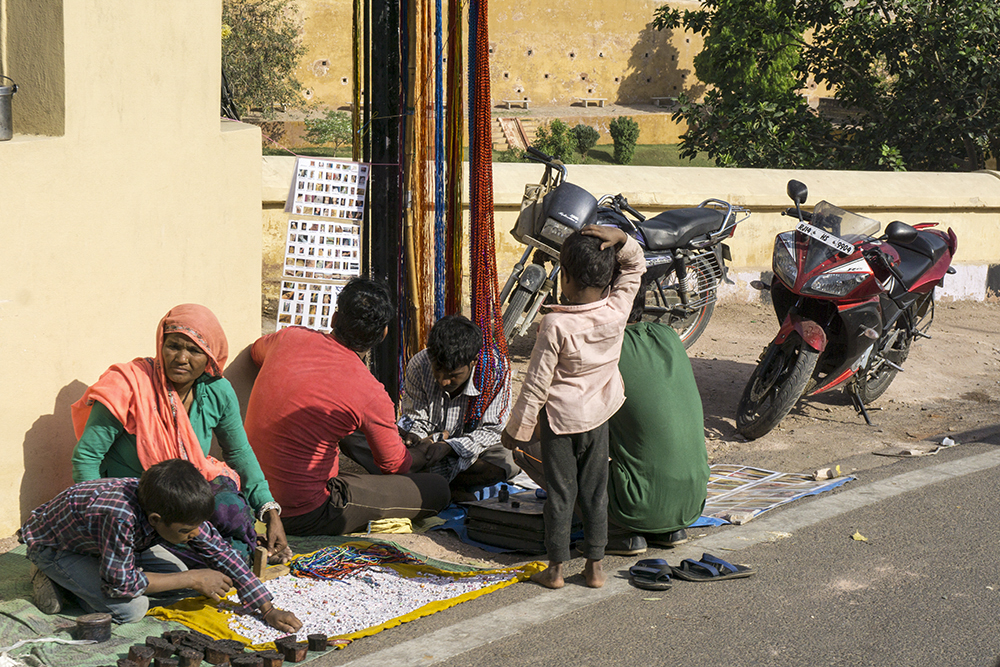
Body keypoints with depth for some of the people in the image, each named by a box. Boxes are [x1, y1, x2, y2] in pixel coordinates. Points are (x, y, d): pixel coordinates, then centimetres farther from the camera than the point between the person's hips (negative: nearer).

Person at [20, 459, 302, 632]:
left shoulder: (179, 509, -23)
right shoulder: (121, 517, -45)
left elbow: (222, 554, -13)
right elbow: (119, 583, -35)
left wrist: (268, 610, -15)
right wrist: (194, 580, -28)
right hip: (51, 543, -7)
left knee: (181, 575, -5)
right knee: (130, 609, -24)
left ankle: (79, 582, 6)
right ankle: (55, 579, -2)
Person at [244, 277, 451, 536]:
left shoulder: (290, 338, -4)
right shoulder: (371, 395, -20)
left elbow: (256, 351, 25)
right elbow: (393, 465, 0)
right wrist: (422, 457, 23)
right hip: (307, 518, -7)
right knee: (438, 490, -3)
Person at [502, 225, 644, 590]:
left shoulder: (556, 324, -21)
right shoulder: (618, 309, -11)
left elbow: (537, 384, -15)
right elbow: (635, 266, 7)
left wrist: (517, 429, -5)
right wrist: (620, 238, -12)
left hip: (560, 416, -4)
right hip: (599, 414, 4)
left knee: (560, 493, 6)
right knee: (595, 492, 13)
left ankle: (556, 568, 13)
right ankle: (594, 565, 19)